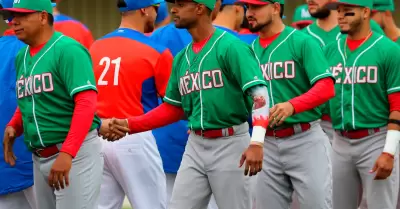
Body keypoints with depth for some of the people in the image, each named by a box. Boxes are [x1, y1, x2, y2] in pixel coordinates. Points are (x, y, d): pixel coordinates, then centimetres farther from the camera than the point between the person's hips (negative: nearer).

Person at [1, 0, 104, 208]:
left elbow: (87, 103, -23)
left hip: (75, 153, -9)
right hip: (39, 158, 9)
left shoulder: (68, 50, -14)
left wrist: (67, 153, -30)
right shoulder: (21, 57, 12)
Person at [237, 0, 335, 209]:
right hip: (267, 144, 5)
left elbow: (326, 88, -16)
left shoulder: (302, 42, -6)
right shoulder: (250, 50, 10)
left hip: (304, 140, -5)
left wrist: (292, 105, -31)